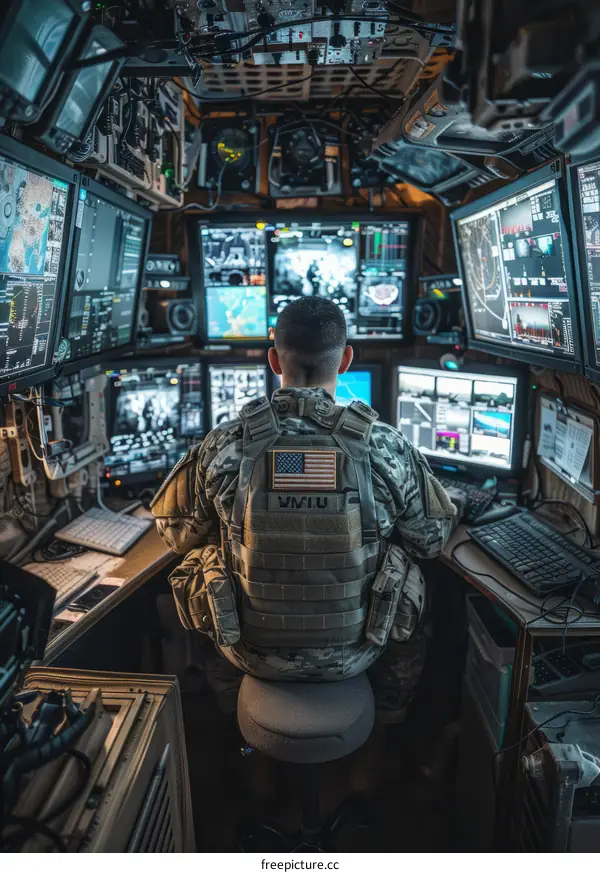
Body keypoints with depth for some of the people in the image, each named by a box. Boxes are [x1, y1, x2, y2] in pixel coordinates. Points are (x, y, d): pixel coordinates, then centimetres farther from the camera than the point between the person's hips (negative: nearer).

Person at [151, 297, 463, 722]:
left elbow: (177, 532, -3)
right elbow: (432, 539, -5)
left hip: (252, 653, 1)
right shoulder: (387, 447, -20)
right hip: (352, 653, 0)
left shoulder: (223, 446, -19)